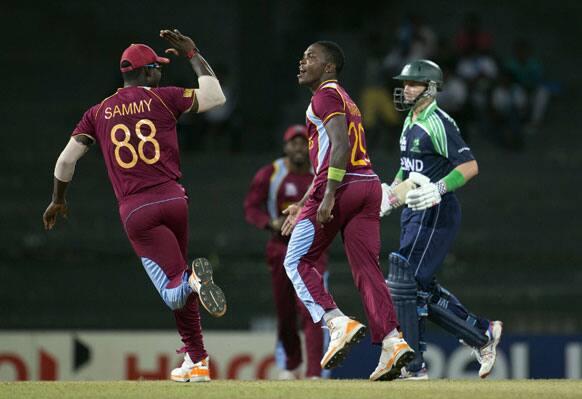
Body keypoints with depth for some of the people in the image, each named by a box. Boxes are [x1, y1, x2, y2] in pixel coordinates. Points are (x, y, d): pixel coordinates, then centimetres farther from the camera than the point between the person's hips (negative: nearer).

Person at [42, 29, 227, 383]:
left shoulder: (99, 112, 11)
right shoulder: (162, 98, 6)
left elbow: (67, 159, 8)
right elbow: (216, 97, 10)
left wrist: (59, 201, 24)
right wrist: (193, 55, 18)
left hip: (135, 209, 0)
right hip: (173, 198, 0)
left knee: (175, 293, -3)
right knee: (182, 286, 20)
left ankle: (194, 278, -38)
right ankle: (196, 363, 14)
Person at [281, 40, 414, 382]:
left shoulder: (327, 95, -1)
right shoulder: (346, 100, 28)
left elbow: (341, 145, -17)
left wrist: (328, 196, -24)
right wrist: (302, 205, 32)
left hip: (340, 187, -9)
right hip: (369, 184, 9)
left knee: (297, 261, 0)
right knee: (367, 267, 1)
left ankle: (338, 323, -15)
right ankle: (392, 341, -13)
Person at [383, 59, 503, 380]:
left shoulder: (438, 124, -13)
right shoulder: (411, 122, 17)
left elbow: (469, 165, -22)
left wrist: (439, 188, -34)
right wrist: (391, 190, 17)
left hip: (436, 214, -10)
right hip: (414, 215, 10)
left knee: (404, 284, -12)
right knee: (422, 289, 9)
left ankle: (413, 366, -8)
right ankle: (483, 333, 21)